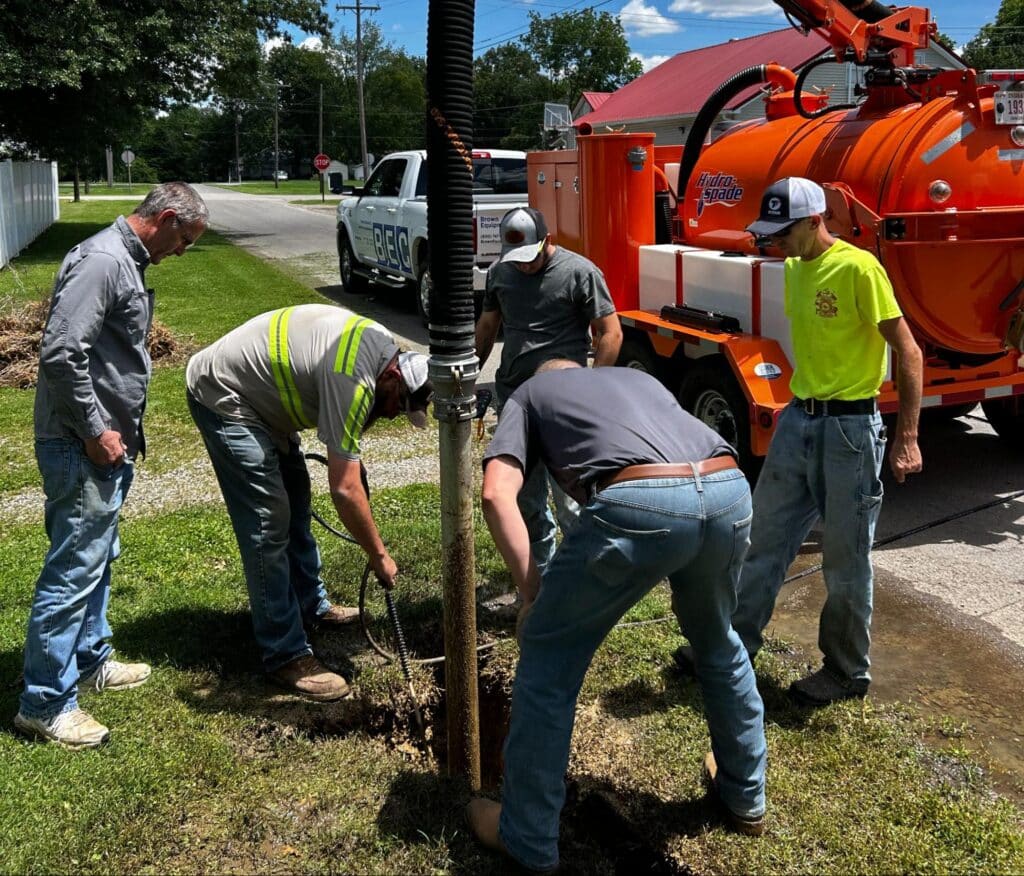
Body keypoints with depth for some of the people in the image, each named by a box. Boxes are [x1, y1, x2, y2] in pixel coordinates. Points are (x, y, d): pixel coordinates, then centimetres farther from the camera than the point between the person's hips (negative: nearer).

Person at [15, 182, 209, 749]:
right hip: (81, 447, -11)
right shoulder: (101, 261, -18)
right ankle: (45, 703, 6)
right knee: (73, 570, -4)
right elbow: (60, 352, -26)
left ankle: (90, 661, 35)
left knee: (98, 559, 20)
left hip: (108, 445, 11)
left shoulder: (129, 262, 15)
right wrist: (95, 431, -20)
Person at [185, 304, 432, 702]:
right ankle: (285, 655, -5)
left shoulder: (384, 346, -4)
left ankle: (311, 606, 34)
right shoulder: (353, 382, -32)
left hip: (257, 391, 10)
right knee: (269, 523, -12)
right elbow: (344, 489, -31)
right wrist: (379, 555, -19)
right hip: (222, 398, -10)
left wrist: (351, 457, 9)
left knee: (294, 501, 18)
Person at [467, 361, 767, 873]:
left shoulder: (530, 393, 27)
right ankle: (746, 796, 49)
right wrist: (688, 580, 43)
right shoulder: (638, 378, 40)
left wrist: (532, 592, 12)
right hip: (731, 492, 6)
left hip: (637, 503, -5)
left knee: (549, 658, 15)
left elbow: (497, 494, 8)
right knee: (717, 644, 33)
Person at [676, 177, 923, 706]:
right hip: (797, 420, 8)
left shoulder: (858, 269, -16)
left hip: (849, 428, -8)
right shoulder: (794, 268, 8)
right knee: (766, 539, 14)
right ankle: (736, 641, 28)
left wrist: (907, 438, -17)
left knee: (845, 559, 5)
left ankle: (847, 672, 22)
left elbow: (908, 352, -15)